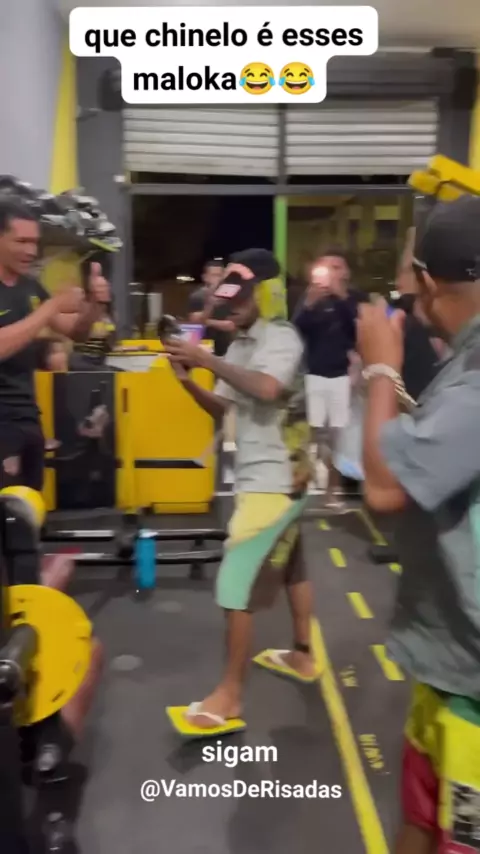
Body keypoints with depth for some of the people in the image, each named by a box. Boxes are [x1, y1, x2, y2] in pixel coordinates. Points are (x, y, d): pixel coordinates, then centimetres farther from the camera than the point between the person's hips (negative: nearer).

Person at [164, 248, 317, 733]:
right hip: (262, 476, 10)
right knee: (289, 567, 21)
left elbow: (267, 389, -36)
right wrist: (187, 379, -8)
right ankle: (302, 656, 38)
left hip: (274, 481, -10)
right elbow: (221, 406, 8)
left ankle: (229, 697, 4)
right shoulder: (243, 344, 10)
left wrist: (208, 360, -28)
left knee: (237, 582, -7)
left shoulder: (281, 338, -15)